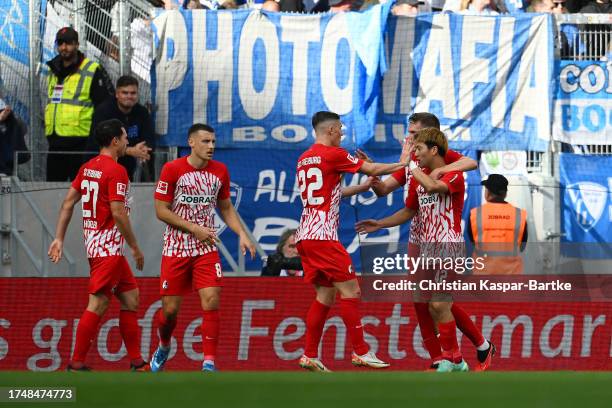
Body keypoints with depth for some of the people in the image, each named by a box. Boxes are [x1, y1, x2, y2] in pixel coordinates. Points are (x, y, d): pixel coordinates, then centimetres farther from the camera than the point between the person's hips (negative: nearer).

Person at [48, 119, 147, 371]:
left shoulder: (87, 168, 12)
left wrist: (59, 238, 13)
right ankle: (76, 363, -6)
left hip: (93, 241, 10)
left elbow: (68, 202, 11)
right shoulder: (116, 171, -14)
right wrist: (135, 247, -12)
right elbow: (118, 212, -19)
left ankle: (136, 362, 14)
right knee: (98, 304, -7)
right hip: (109, 246, -10)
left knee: (131, 297, 13)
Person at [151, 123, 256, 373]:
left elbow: (226, 208, 16)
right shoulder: (172, 170, -9)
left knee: (211, 302, -14)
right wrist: (194, 228, -16)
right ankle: (163, 347, 34)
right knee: (170, 308, 3)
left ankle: (209, 362, -10)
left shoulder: (220, 171, 4)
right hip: (176, 248, -2)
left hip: (206, 249, 2)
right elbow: (161, 211, -10)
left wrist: (242, 234, 2)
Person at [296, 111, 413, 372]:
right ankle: (361, 352, -6)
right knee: (350, 290, -5)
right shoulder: (333, 154, -7)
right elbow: (372, 170, 0)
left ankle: (309, 356, 9)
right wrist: (402, 165, 13)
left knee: (325, 295, 12)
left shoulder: (303, 159, 17)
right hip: (323, 236, -9)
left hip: (305, 236, 9)